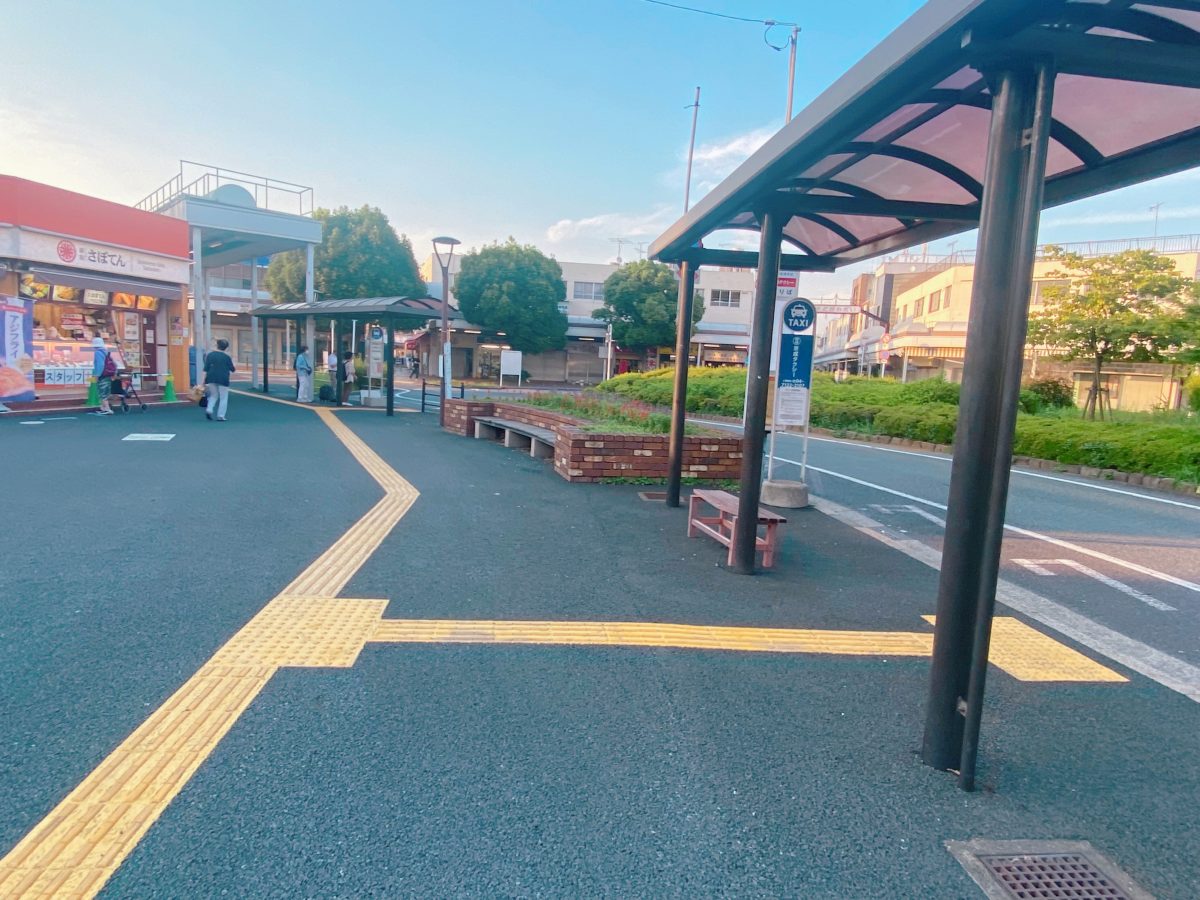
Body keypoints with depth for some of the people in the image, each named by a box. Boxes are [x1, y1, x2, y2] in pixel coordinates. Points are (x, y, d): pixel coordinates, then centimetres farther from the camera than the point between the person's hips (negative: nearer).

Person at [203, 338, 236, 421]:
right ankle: (220, 416, 2)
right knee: (223, 398, 6)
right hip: (223, 380, -3)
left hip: (211, 379, 3)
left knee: (213, 395, 21)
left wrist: (204, 380, 4)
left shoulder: (210, 355, 3)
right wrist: (232, 361, 21)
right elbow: (233, 370, 4)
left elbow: (206, 369, 1)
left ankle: (209, 409, 0)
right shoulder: (227, 357, -5)